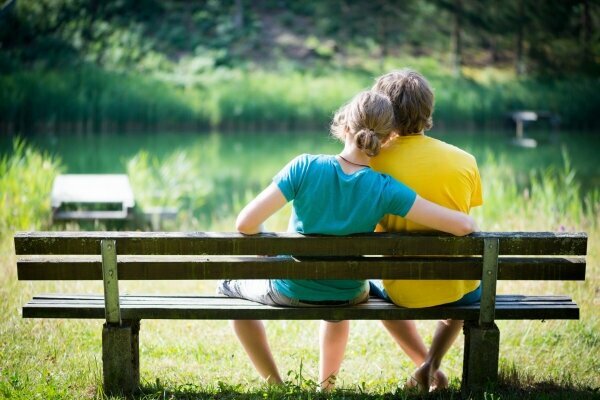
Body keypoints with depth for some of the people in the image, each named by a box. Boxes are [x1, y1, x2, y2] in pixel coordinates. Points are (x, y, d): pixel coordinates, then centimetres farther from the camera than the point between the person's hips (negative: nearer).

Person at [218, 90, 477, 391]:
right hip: (348, 297, 2)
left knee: (231, 286, 31)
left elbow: (246, 224, -26)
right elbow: (464, 225, -26)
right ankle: (326, 385, 43)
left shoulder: (305, 167, -25)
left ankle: (274, 384, 24)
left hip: (290, 293, -2)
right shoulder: (385, 190, -23)